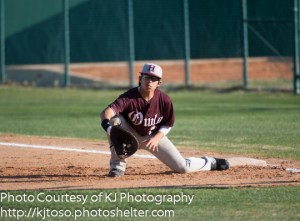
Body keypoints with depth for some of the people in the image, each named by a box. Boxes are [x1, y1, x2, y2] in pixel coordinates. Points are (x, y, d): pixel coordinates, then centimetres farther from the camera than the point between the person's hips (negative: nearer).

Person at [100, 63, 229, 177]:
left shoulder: (164, 100, -19)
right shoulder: (130, 97, -28)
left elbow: (168, 124, -2)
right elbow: (107, 112, -43)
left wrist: (157, 137, -20)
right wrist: (107, 125, -65)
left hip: (155, 136, 1)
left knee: (182, 167, -9)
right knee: (115, 119, -32)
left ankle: (209, 162, 26)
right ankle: (118, 165, -21)